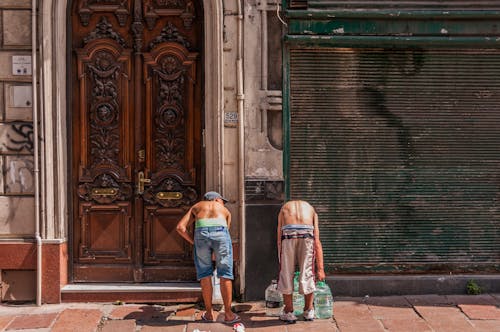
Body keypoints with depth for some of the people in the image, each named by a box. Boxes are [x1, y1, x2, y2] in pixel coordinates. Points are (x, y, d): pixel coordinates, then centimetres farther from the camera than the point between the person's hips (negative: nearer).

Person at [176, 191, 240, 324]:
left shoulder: (196, 206, 34)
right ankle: (228, 314, 9)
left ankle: (209, 313, 17)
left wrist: (194, 242, 24)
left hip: (201, 233, 1)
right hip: (220, 232, -1)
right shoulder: (225, 211, 34)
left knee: (205, 273, 13)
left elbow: (180, 227, 20)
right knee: (225, 274, 8)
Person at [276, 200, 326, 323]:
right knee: (307, 272, 15)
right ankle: (309, 311, 27)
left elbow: (279, 239, 25)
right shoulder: (310, 209, 32)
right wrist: (320, 268, 26)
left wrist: (280, 263, 29)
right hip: (307, 233, 1)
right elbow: (317, 242, 26)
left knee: (286, 273, 13)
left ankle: (288, 312, 19)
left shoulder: (284, 208, 34)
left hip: (288, 233, -1)